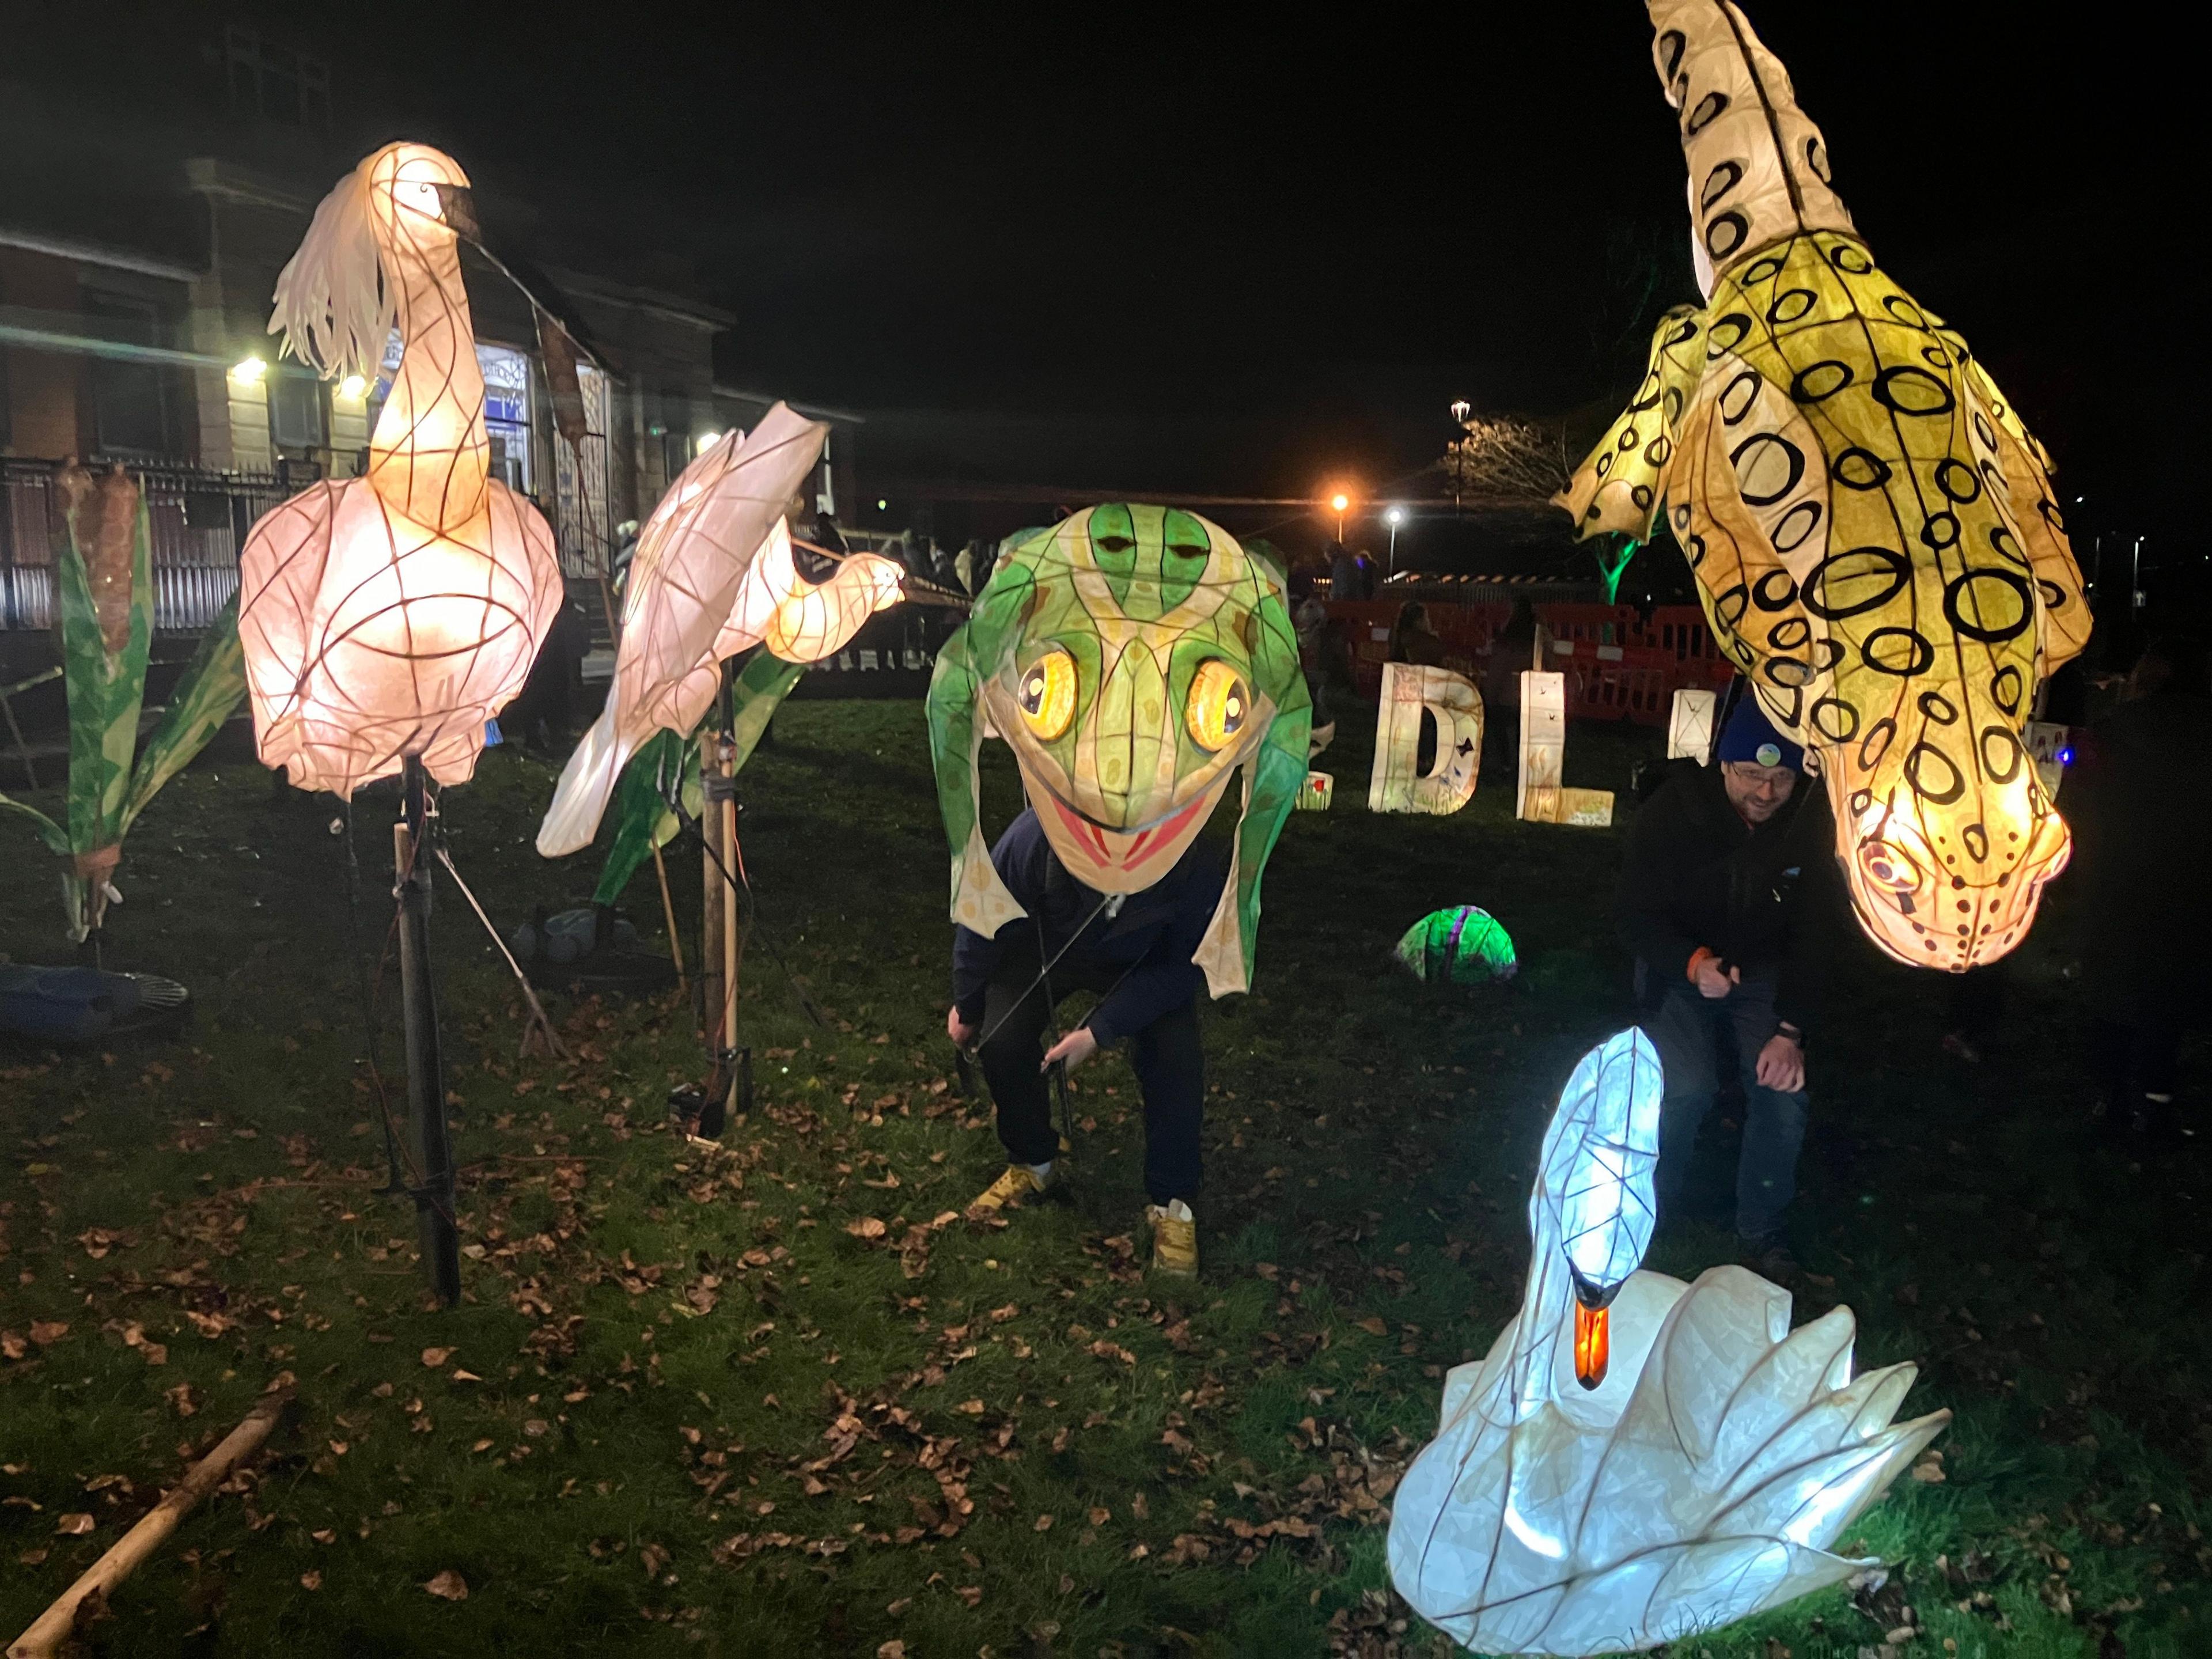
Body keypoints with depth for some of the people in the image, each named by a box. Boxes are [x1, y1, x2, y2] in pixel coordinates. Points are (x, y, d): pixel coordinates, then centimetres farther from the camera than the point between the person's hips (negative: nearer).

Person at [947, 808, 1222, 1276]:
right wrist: (967, 1007, -4)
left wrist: (1100, 1032, -30)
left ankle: (1172, 1203, 1)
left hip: (1142, 965, -1)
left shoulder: (1195, 868, -38)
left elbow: (1180, 968, -22)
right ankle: (1033, 1162, 14)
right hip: (1043, 942, 1)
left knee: (1176, 1062, -21)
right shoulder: (1034, 838, -40)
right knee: (1001, 1042, -16)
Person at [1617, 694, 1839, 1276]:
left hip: (1763, 970, 2)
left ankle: (1763, 1229, 9)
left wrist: (1791, 1030, -21)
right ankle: (1646, 1211, 5)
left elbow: (1815, 931, -12)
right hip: (1680, 967, -2)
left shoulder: (1812, 820, -17)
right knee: (1686, 1087, -22)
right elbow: (1636, 915, -18)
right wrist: (1693, 964, -38)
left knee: (1784, 1090, -15)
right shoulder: (1672, 813, -24)